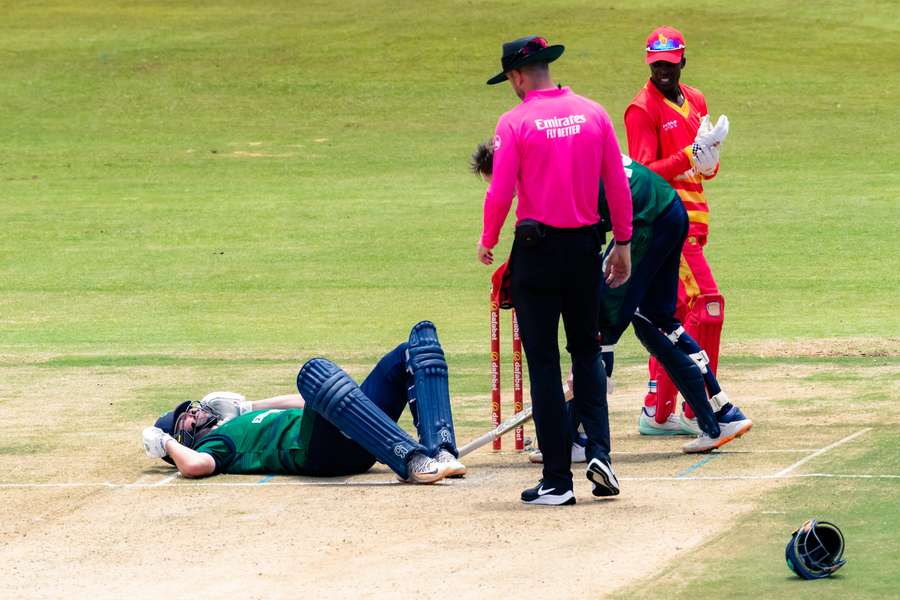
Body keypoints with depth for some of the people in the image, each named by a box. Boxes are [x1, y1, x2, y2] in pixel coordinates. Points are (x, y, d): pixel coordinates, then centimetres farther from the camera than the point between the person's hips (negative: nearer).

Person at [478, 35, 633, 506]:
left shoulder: (515, 122, -10)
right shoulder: (593, 113, 2)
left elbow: (500, 194, -11)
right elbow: (617, 184, 4)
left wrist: (487, 242, 6)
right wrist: (622, 242, 13)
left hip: (537, 250, -4)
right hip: (585, 246, 4)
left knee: (543, 361, 2)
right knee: (586, 351, 19)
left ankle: (557, 480, 1)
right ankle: (598, 450, 0)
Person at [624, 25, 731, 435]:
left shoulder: (695, 101, 16)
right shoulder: (643, 109, -8)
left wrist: (709, 159, -4)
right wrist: (692, 155, -24)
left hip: (692, 219, 9)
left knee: (675, 313, 10)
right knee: (706, 303, -15)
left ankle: (658, 411, 14)